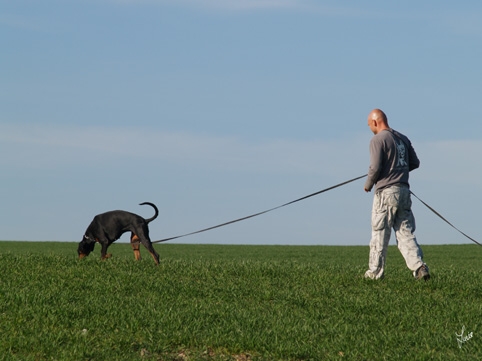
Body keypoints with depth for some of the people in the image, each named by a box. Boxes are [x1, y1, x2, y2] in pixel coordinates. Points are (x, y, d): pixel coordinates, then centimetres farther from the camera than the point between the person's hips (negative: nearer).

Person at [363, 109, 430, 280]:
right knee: (406, 233, 6)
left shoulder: (378, 139, -8)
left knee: (379, 234, 2)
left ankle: (375, 271, 8)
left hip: (386, 191, -6)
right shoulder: (403, 139, 14)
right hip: (404, 190, 6)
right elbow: (415, 162, 15)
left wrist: (368, 184, 2)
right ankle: (419, 265, -9)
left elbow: (375, 167, -15)